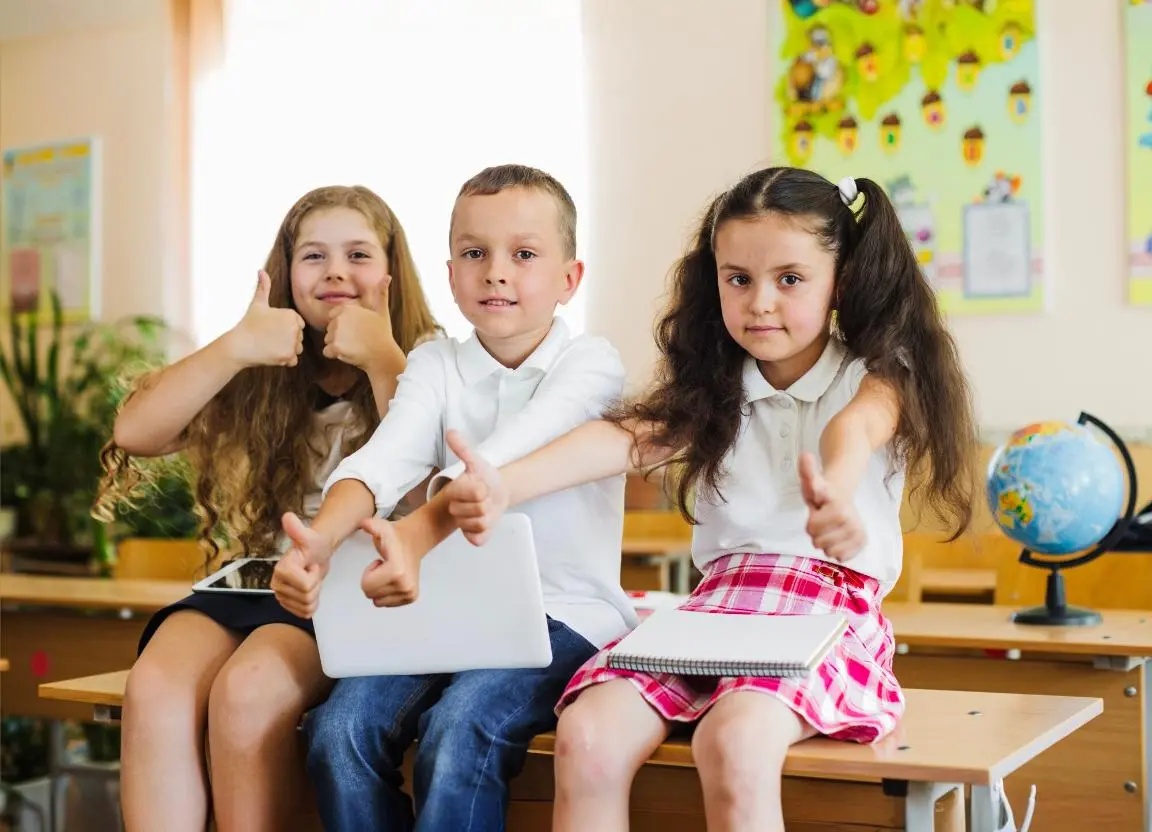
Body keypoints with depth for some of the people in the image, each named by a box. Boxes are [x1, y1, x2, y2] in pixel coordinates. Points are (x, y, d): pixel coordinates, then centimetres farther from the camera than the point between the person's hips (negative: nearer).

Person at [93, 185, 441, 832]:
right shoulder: (261, 371, 12)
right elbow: (135, 433, -1)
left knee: (247, 691, -32)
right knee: (154, 690, -27)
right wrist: (233, 348, -12)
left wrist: (382, 359, -15)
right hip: (257, 580, 3)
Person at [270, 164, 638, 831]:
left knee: (459, 730, -30)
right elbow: (386, 460, -11)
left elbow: (497, 463, -24)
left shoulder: (590, 363, -4)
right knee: (339, 727, -20)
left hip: (564, 614, -4)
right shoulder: (437, 366, 9)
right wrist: (321, 539, -33)